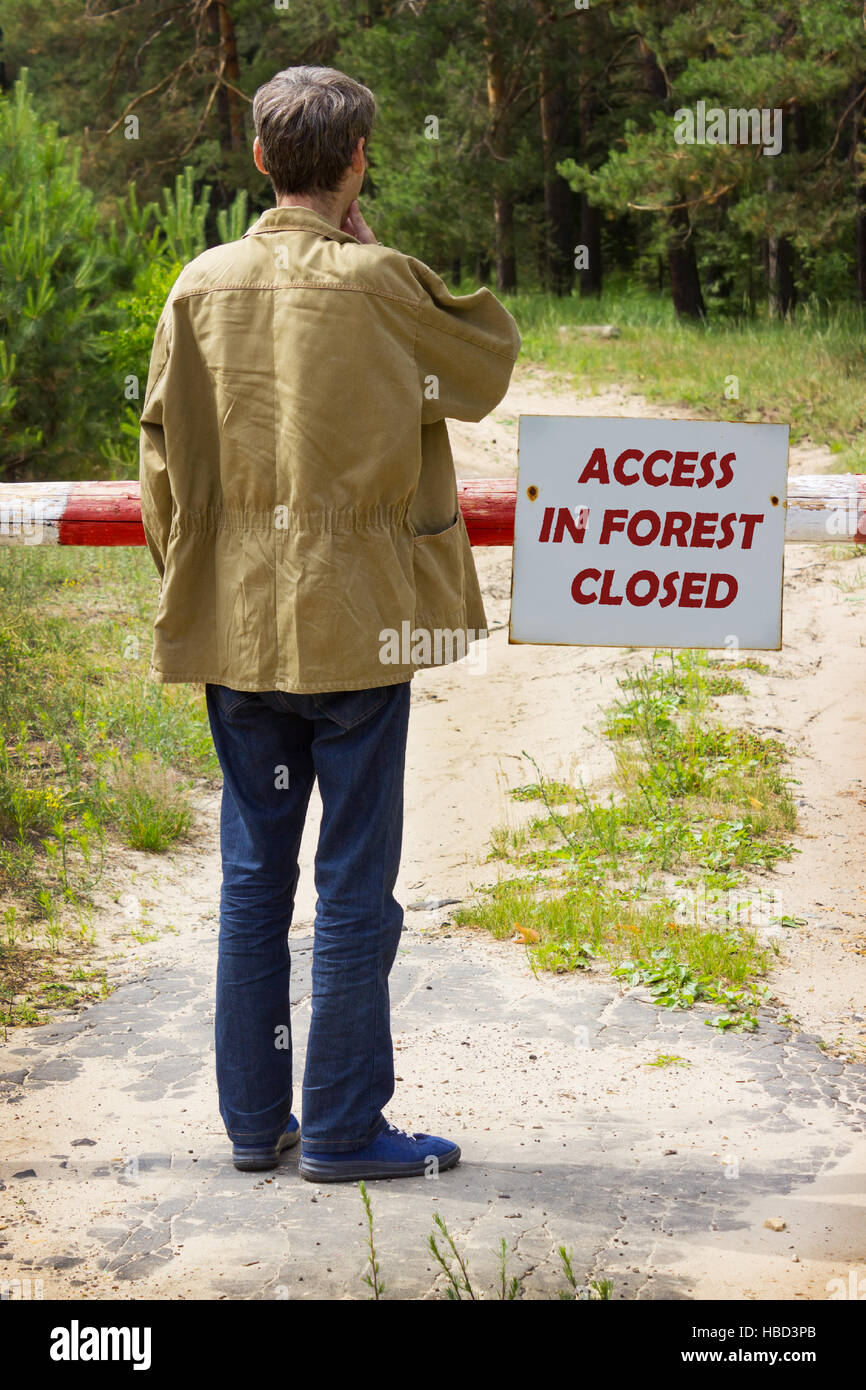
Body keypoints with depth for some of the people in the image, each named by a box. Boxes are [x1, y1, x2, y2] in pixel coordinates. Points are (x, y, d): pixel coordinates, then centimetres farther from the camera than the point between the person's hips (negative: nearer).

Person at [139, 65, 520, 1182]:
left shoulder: (201, 286, 3)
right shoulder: (376, 285, -10)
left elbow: (162, 464, 6)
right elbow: (487, 368, 6)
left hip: (238, 630, 5)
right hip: (356, 626, -4)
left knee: (253, 871, 12)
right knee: (355, 880, 3)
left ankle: (253, 1119, 20)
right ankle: (343, 1128, 10)